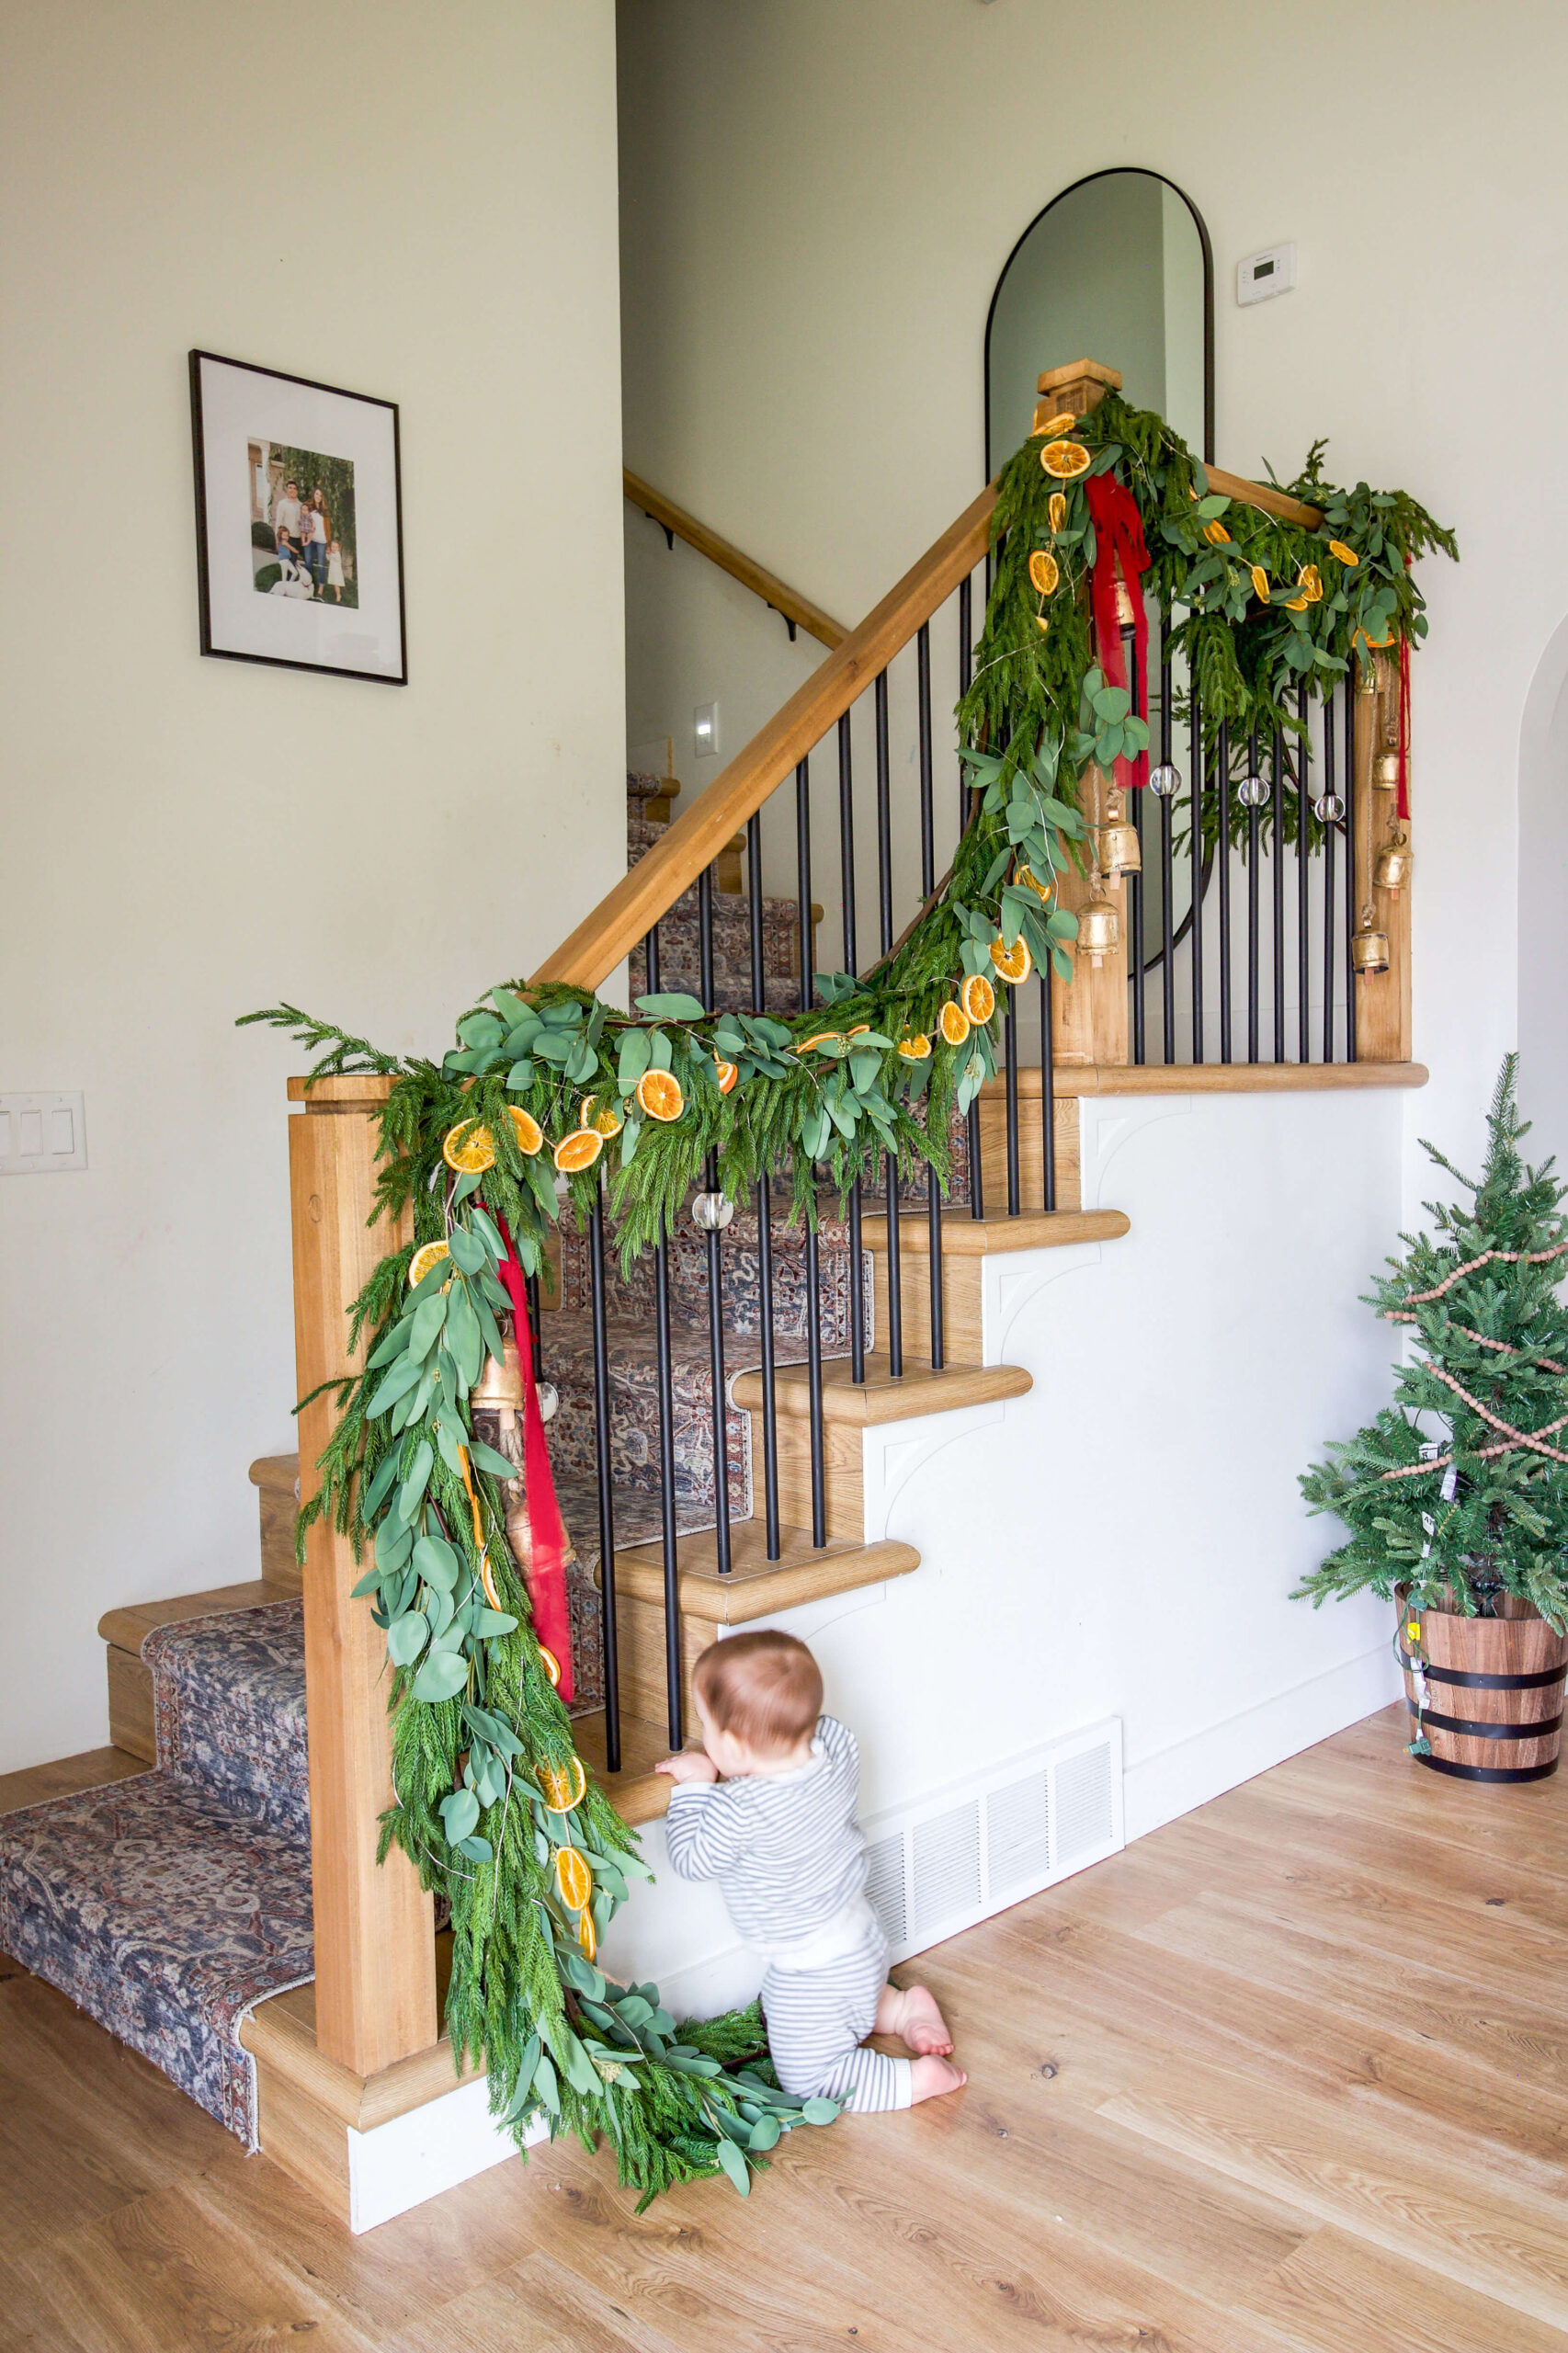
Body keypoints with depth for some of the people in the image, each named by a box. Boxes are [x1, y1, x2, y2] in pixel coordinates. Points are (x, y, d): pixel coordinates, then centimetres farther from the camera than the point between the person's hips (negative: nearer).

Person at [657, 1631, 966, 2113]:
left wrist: (695, 1785, -13)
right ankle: (905, 2007, 21)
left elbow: (690, 1860, -18)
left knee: (807, 2081, 11)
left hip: (814, 1972, -8)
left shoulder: (739, 1811, -36)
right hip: (862, 1941, 8)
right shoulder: (836, 1741, -17)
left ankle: (919, 2078, 2)